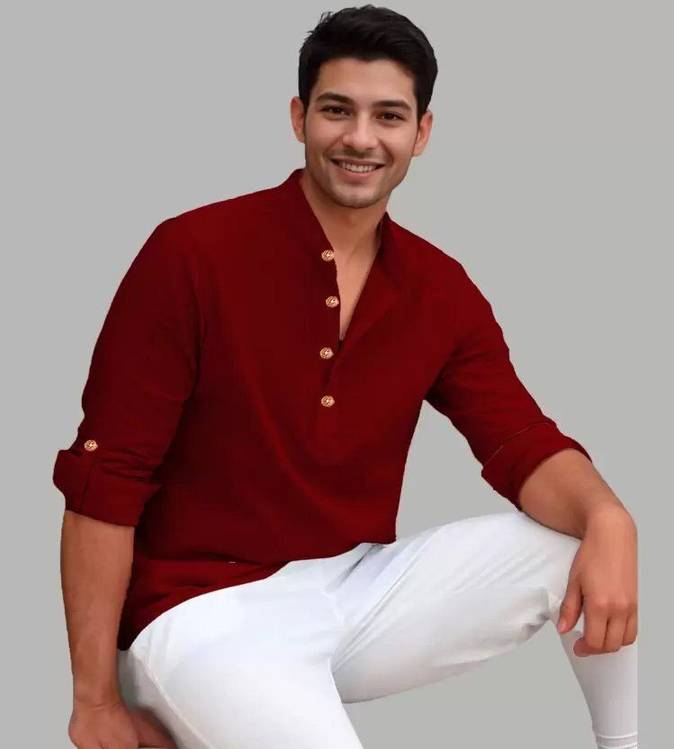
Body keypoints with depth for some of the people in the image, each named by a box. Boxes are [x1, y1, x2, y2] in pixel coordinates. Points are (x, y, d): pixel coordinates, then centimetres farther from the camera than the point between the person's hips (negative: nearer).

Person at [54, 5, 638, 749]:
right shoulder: (192, 252, -13)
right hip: (207, 609, -6)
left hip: (361, 589, 6)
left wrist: (607, 520, -27)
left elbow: (523, 445, -2)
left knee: (589, 537, -7)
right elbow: (104, 477, -12)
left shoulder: (442, 289, 3)